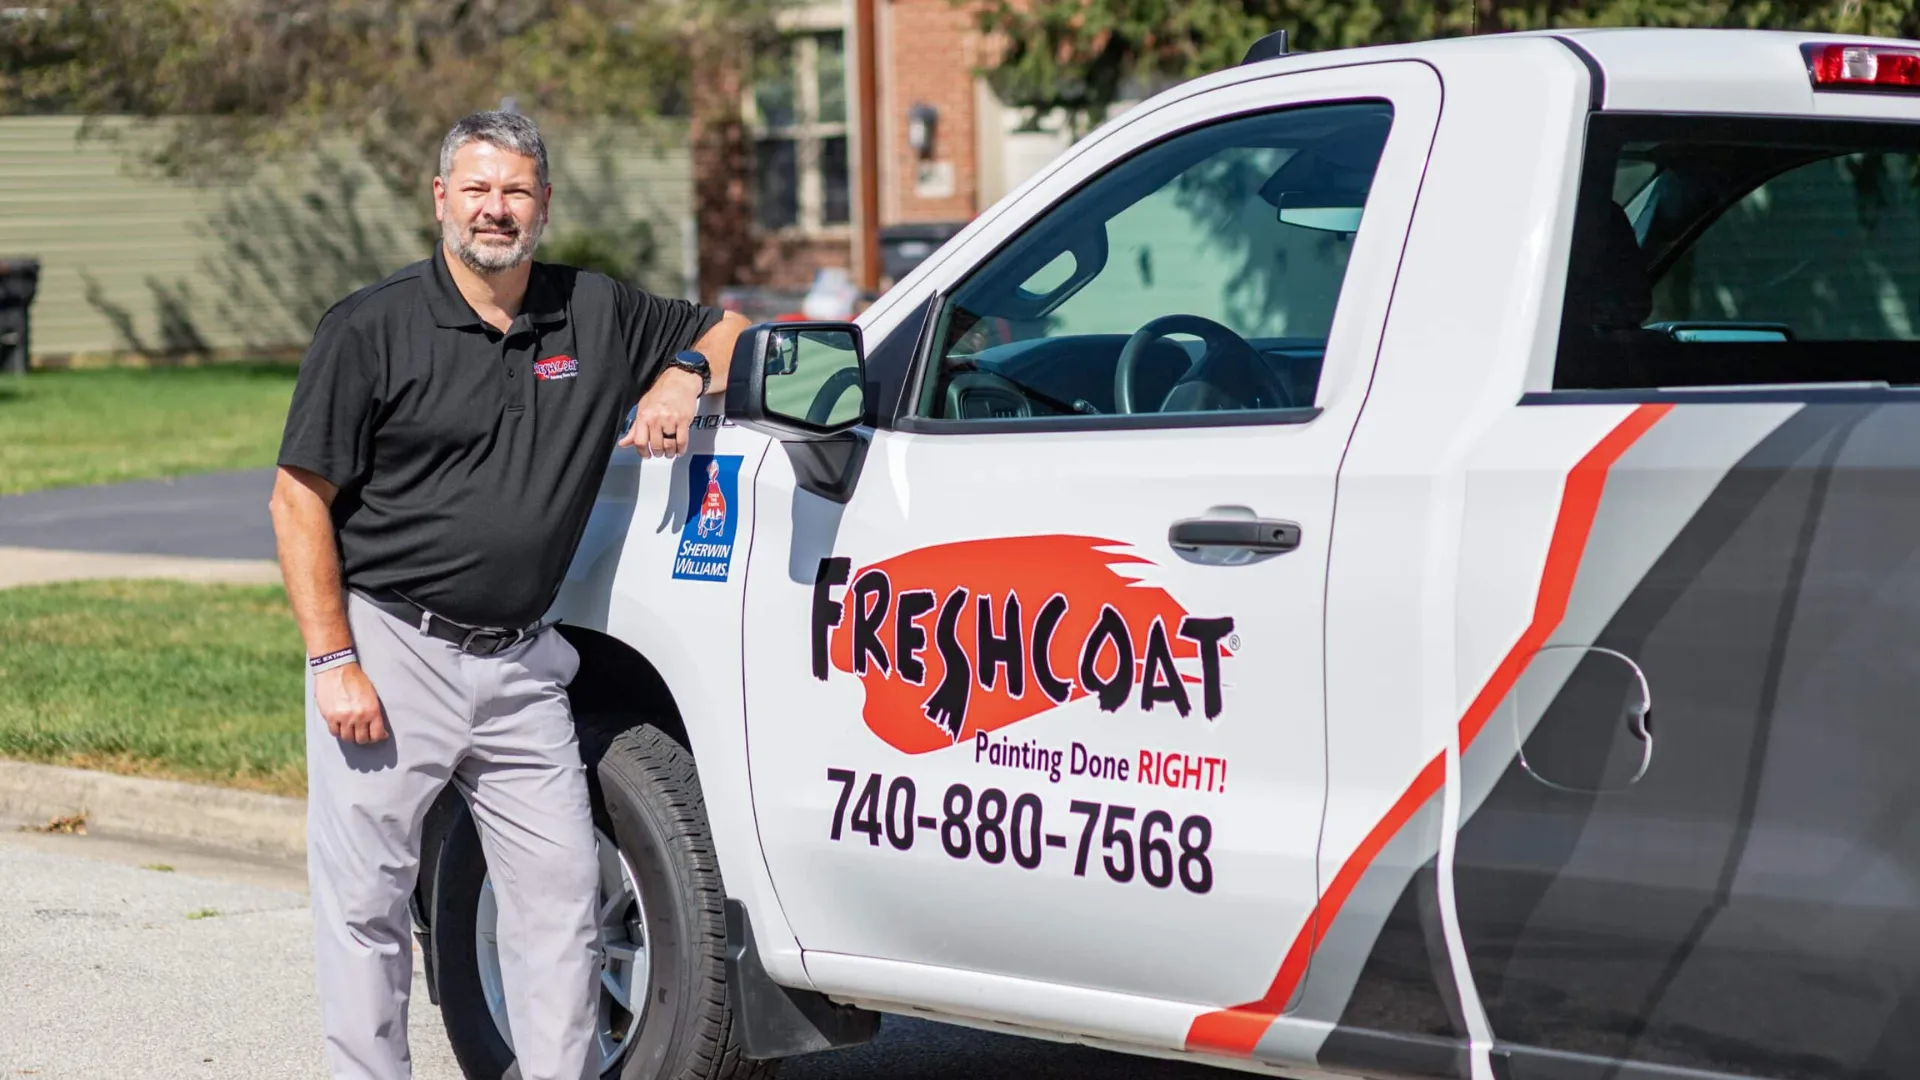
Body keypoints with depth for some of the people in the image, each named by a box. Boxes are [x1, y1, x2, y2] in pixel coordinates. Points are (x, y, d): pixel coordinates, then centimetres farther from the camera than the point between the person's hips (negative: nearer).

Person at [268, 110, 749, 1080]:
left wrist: (684, 375, -2)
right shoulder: (372, 329, -5)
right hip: (392, 647, -4)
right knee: (366, 896, 0)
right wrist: (334, 662, -13)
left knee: (561, 889, 3)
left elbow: (728, 329, 23)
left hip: (519, 664, 4)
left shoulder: (598, 316, 8)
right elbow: (299, 500, -6)